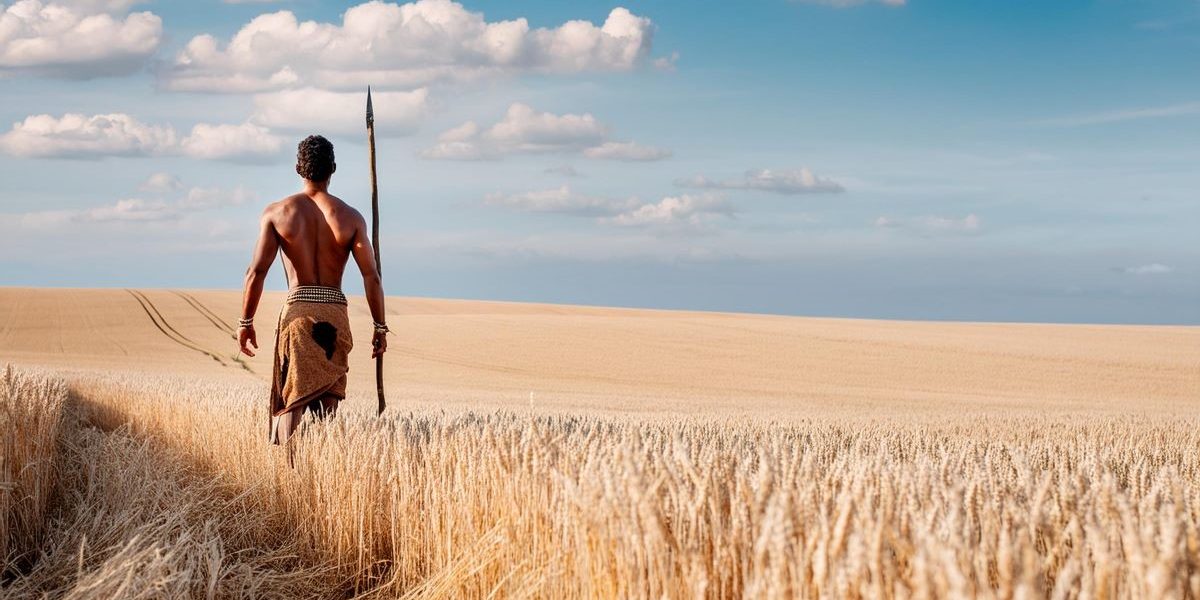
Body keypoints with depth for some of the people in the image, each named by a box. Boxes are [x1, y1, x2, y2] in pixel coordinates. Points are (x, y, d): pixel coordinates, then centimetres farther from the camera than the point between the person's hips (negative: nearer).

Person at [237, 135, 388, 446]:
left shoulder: (277, 213, 0)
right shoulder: (351, 217, 1)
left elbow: (256, 271, -5)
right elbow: (371, 277, -1)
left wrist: (245, 322, 3)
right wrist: (380, 327, 7)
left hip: (297, 311, -1)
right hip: (335, 315, 1)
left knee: (290, 400, 1)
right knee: (328, 403, 10)